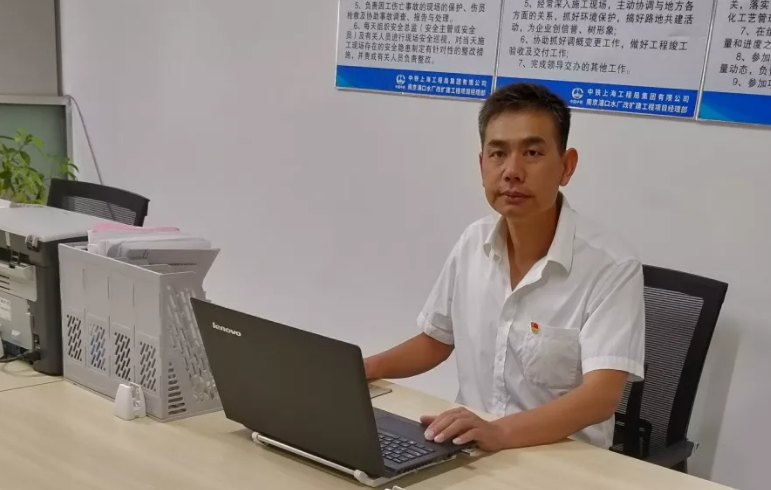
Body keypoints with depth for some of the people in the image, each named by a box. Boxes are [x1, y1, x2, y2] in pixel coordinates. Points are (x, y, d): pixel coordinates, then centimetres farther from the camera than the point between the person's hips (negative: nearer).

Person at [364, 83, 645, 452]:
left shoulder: (612, 268, -16)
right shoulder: (472, 244, 1)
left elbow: (602, 395, -26)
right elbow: (435, 341, 14)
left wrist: (502, 431, -40)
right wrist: (358, 370, -1)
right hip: (472, 449, 5)